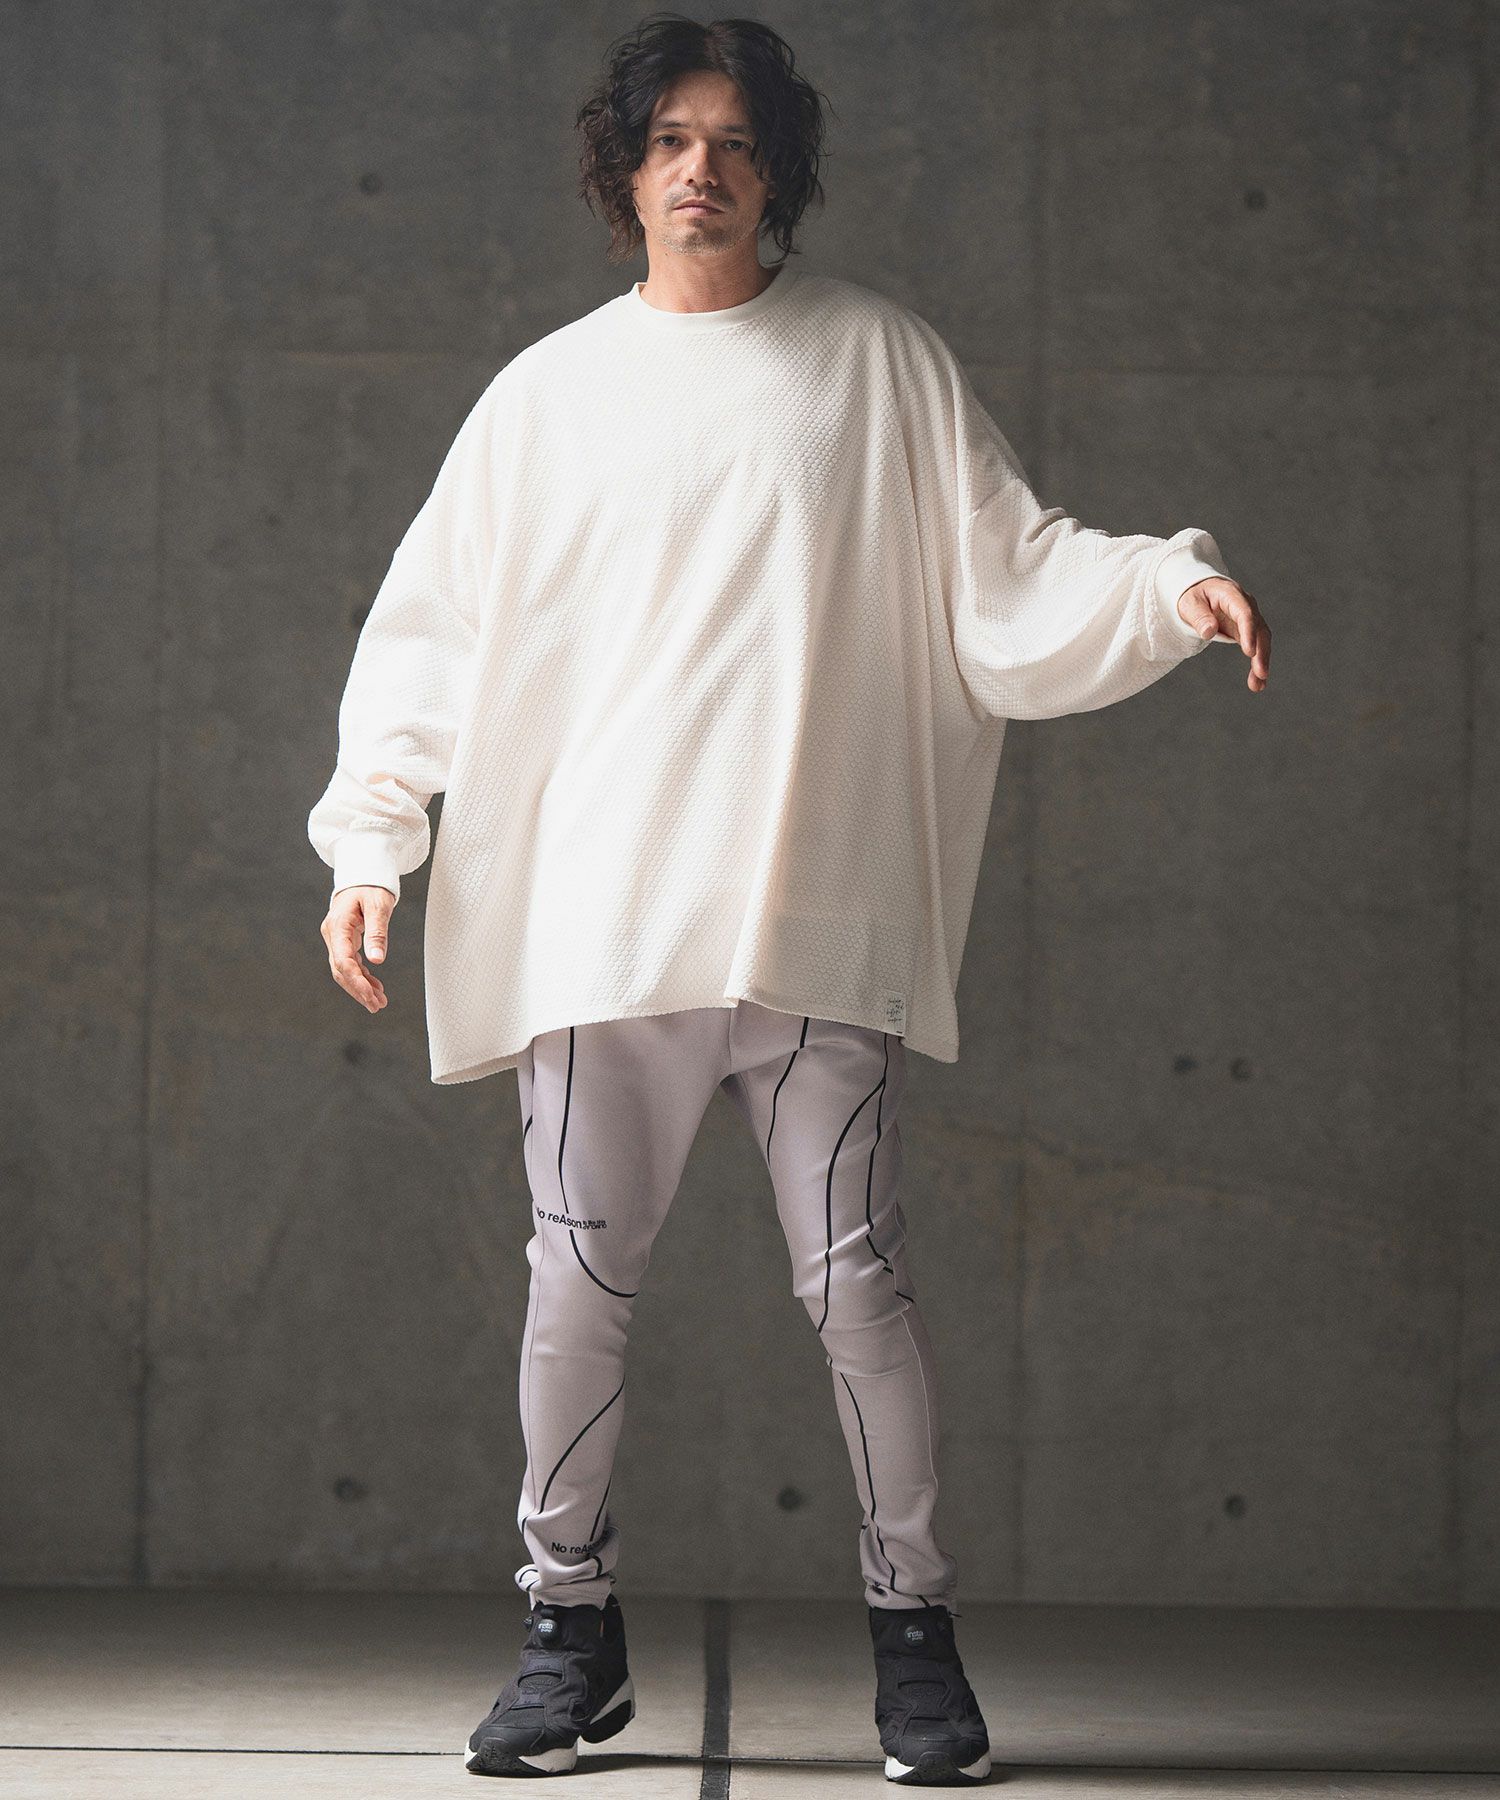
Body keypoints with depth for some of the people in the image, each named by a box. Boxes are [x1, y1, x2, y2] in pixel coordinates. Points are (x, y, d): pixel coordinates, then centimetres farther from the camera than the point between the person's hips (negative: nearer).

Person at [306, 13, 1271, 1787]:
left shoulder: (876, 359, 8)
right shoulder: (549, 393, 12)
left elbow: (1010, 577, 5)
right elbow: (430, 630, 14)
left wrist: (1170, 584, -12)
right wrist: (371, 840, 6)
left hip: (816, 914, -1)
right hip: (598, 917, 2)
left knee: (857, 1282, -4)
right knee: (578, 1287, 1)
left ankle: (913, 1628, 10)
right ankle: (570, 1627, 15)